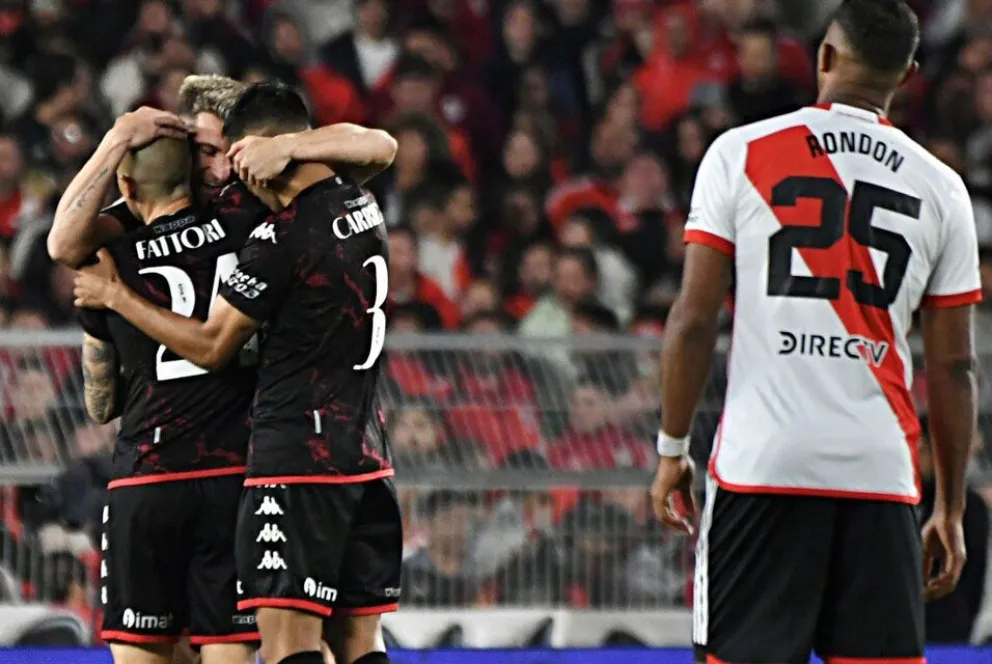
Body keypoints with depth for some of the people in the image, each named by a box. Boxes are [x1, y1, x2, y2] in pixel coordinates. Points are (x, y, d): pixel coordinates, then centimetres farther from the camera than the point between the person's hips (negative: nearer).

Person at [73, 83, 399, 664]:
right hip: (368, 457, 8)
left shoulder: (284, 233, -14)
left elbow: (211, 347, -5)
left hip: (297, 454, -8)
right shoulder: (363, 208, 8)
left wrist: (117, 296, 7)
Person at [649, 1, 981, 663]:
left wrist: (672, 449, 9)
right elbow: (954, 367, 8)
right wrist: (951, 511, 15)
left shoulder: (740, 154, 2)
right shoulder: (941, 188, 7)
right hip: (881, 471, 1)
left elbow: (694, 321, -1)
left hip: (760, 460, -1)